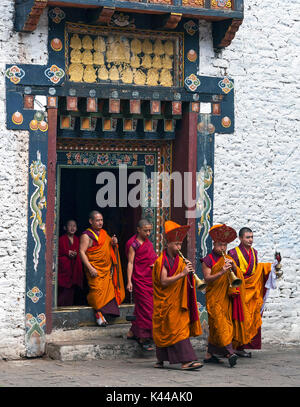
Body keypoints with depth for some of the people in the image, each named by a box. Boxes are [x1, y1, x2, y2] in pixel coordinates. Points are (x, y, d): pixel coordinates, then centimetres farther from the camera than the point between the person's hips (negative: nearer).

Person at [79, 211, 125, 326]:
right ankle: (98, 314, -7)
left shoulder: (104, 233, 15)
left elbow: (109, 248, 27)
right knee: (97, 290, -12)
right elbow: (82, 252, -12)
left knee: (108, 290, 0)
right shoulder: (87, 235, -6)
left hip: (107, 269, 6)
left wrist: (114, 243, 2)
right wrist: (90, 268, -20)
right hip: (95, 270, -6)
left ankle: (106, 312, 5)